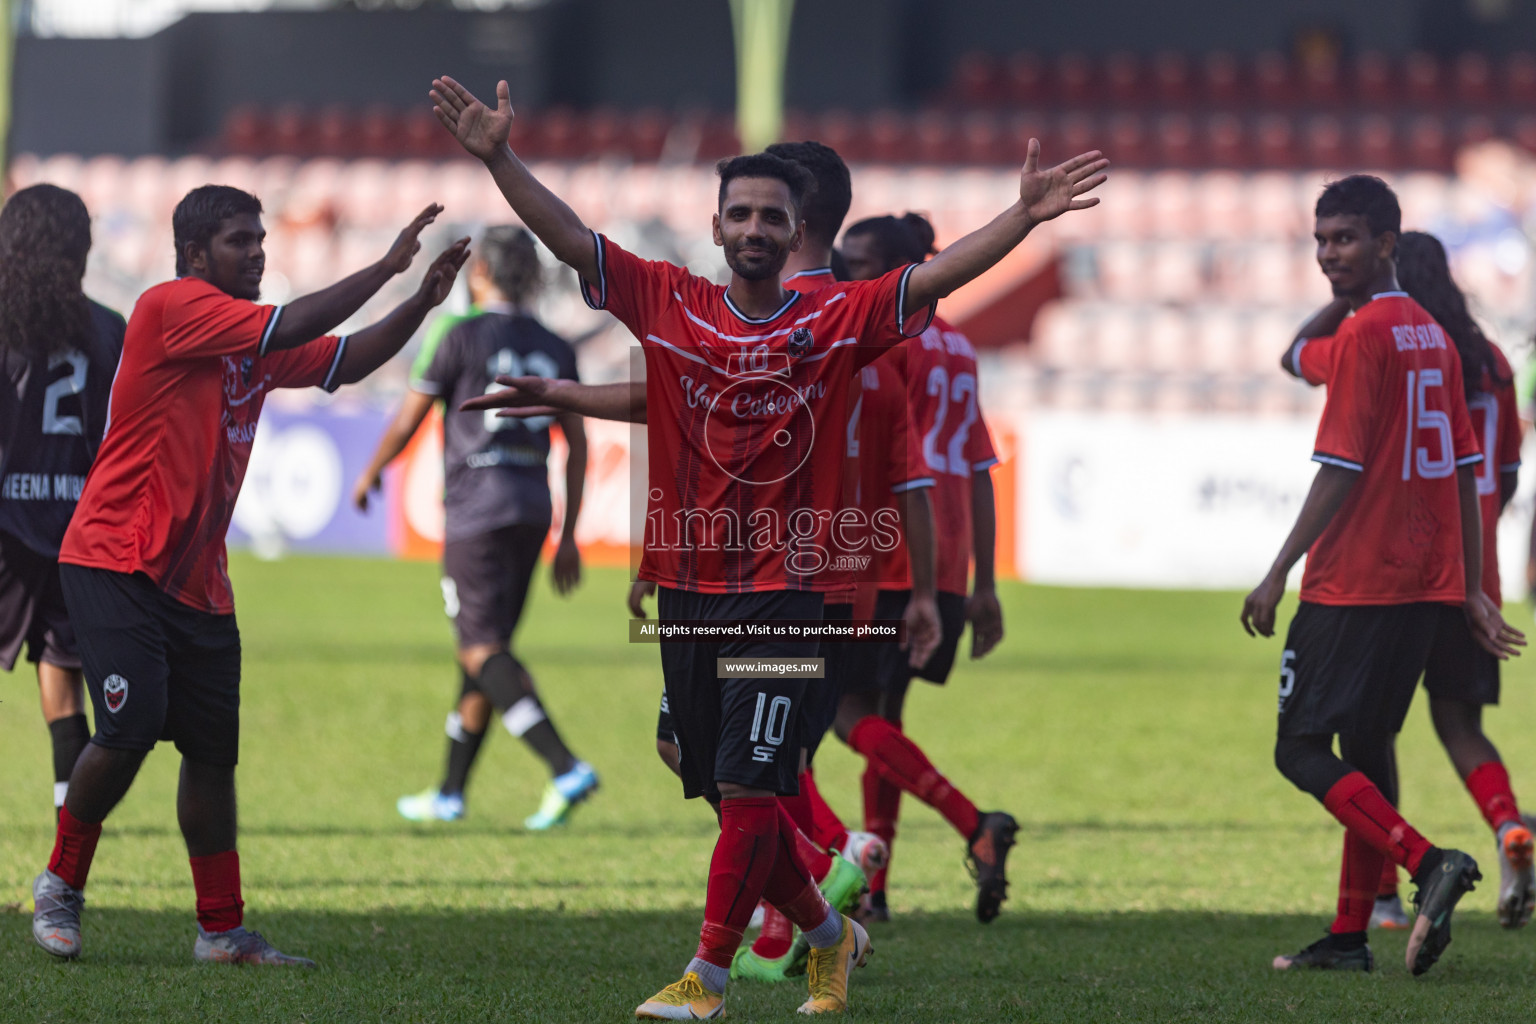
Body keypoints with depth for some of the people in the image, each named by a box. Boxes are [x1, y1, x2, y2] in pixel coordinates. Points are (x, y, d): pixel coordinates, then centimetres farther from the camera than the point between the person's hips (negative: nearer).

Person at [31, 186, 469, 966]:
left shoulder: (251, 336, 14)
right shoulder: (171, 308, -12)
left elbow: (345, 361, 15)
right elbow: (292, 328, -21)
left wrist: (423, 300, 1)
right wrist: (389, 266, -16)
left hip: (196, 580, 8)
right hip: (115, 565, -8)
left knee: (214, 752, 6)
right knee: (131, 728, -17)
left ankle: (222, 929, 12)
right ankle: (62, 884, 4)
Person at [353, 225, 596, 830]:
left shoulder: (464, 337, -7)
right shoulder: (555, 350, 9)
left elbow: (406, 422, -3)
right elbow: (577, 446, 10)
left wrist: (370, 474, 16)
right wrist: (568, 537, 15)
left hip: (477, 510, -7)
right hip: (533, 508, 7)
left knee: (483, 653, -9)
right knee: (483, 650, 16)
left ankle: (566, 769, -27)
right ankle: (450, 793, 22)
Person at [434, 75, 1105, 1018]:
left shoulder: (835, 319, -1)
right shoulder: (671, 305, 4)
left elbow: (938, 275, -9)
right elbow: (571, 239, -1)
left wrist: (1024, 219, -22)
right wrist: (499, 158, -12)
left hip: (784, 586, -3)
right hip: (687, 583, 3)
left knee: (747, 789, -11)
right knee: (733, 795, 10)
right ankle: (830, 935, 31)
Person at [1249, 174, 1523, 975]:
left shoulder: (1363, 335, -14)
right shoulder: (1430, 335, 14)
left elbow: (1340, 471, -18)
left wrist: (1279, 574, -15)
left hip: (1354, 580, -8)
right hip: (1426, 581, 8)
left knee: (1301, 751, -4)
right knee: (1367, 749, 13)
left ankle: (1428, 863, -22)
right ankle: (1349, 936, 11)